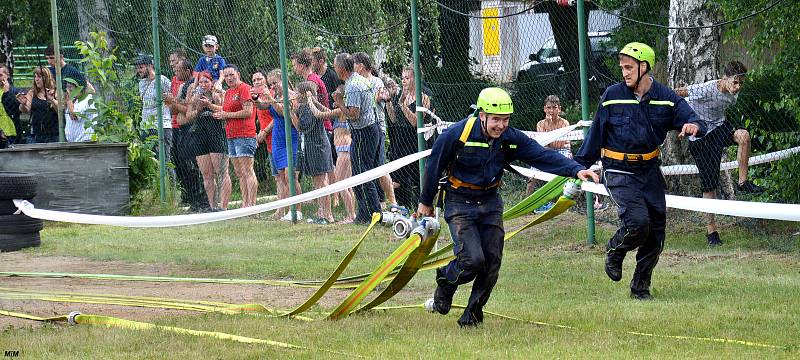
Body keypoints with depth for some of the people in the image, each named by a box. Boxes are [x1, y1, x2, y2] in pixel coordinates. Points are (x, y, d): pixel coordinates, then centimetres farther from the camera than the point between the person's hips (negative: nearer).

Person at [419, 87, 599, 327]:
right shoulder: (458, 134, -19)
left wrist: (576, 170, -26)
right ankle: (445, 282, 15)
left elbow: (544, 156, -11)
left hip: (490, 202, 5)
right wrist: (426, 202, 4)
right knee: (473, 259, -17)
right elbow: (434, 165, -6)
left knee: (492, 262, 0)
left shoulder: (511, 138, -7)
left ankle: (473, 312, 18)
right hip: (459, 203, -5)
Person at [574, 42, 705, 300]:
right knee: (638, 221, -23)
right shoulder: (613, 95, -3)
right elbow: (595, 134, 4)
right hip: (619, 172, -3)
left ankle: (640, 287, 19)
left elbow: (690, 118, -5)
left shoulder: (665, 97, 0)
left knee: (655, 233, 3)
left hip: (650, 172, 3)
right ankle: (615, 252, 9)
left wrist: (693, 126, -31)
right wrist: (580, 166, 5)